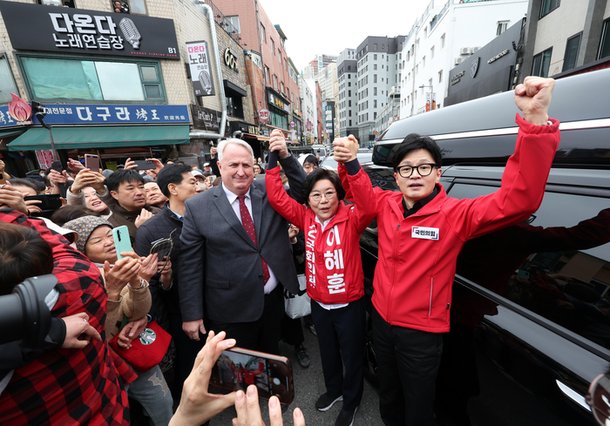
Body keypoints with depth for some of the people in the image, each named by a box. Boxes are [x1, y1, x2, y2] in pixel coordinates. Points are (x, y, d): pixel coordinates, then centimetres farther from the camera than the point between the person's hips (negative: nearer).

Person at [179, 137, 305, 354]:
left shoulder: (269, 194, -2)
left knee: (272, 359, 27)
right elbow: (190, 265, -8)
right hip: (230, 309, -2)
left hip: (274, 300, 3)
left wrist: (285, 157, -18)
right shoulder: (198, 207, -10)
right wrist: (192, 314, -5)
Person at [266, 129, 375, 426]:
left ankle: (350, 402, 50)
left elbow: (367, 205, -38)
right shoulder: (306, 218, -8)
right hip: (318, 303, 4)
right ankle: (333, 389, 57)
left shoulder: (351, 219, -18)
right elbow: (277, 197, -13)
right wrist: (274, 157, -22)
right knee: (328, 351, 28)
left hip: (349, 304, -3)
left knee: (352, 356, 21)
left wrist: (351, 164, -49)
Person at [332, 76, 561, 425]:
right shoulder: (387, 204, -7)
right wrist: (349, 162, -13)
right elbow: (358, 189, 8)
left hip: (421, 332, -4)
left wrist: (536, 122, -40)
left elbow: (519, 200, -31)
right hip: (382, 318, 4)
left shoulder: (455, 214, -20)